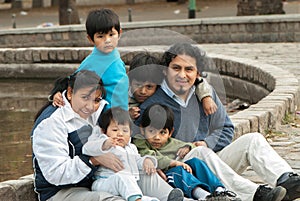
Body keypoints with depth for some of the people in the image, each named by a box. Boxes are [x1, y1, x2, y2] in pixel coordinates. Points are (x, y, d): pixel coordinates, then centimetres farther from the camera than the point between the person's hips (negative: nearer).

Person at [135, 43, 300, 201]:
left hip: (211, 165, 6)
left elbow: (226, 128, 18)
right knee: (201, 153, -36)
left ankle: (286, 180, -37)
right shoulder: (151, 104, -6)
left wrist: (207, 143, -4)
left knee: (252, 139, -11)